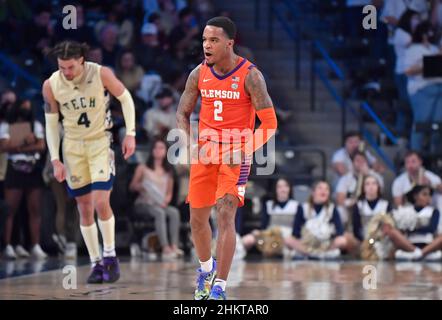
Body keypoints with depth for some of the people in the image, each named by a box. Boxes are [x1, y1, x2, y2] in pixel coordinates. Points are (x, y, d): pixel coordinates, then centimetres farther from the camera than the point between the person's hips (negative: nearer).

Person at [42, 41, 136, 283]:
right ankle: (96, 263, 12)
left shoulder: (101, 74, -16)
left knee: (101, 203, -15)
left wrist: (130, 133, -9)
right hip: (72, 145, 3)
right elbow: (51, 123, 1)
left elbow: (125, 98, -2)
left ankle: (109, 256, 3)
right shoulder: (51, 85, -9)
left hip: (100, 141, -2)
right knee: (84, 208, 4)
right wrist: (55, 160, -4)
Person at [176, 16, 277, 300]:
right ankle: (206, 269, 39)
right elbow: (183, 113, 11)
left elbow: (270, 123, -12)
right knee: (197, 218, 11)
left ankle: (219, 287, -15)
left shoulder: (250, 76, -13)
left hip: (236, 155, -5)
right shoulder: (199, 74, 0)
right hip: (204, 152, 5)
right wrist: (189, 144, -7)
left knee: (226, 215, -17)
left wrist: (244, 151, -23)